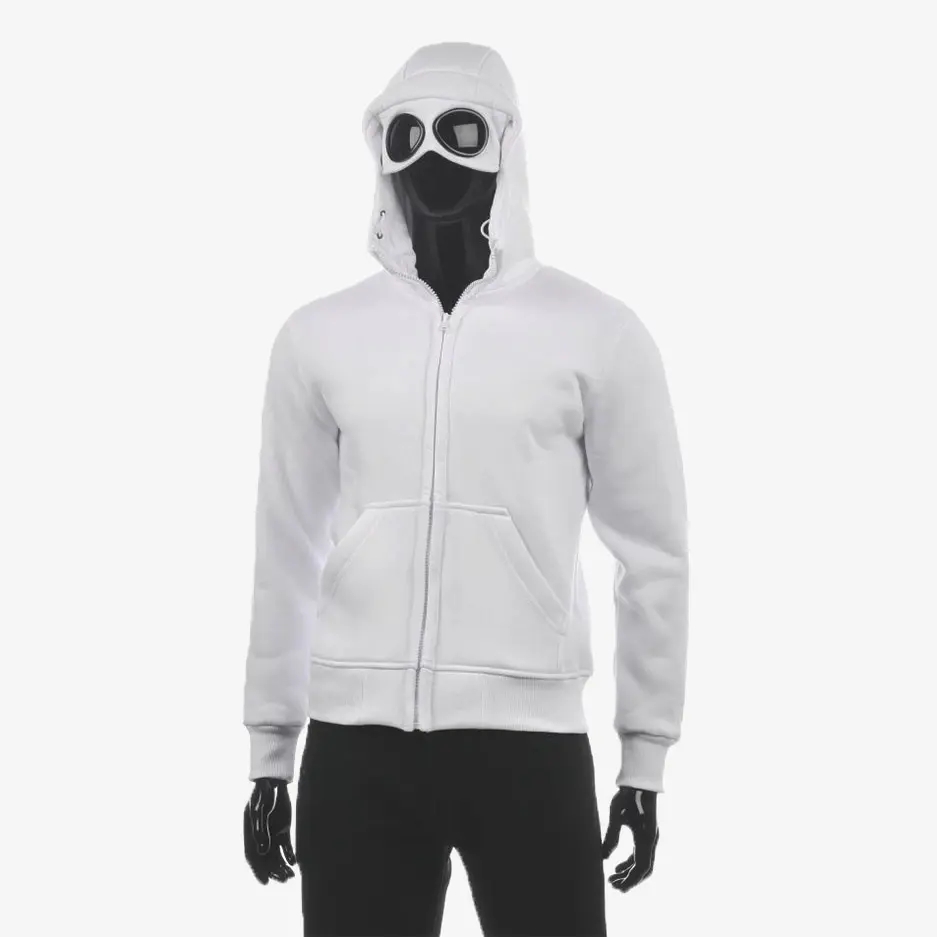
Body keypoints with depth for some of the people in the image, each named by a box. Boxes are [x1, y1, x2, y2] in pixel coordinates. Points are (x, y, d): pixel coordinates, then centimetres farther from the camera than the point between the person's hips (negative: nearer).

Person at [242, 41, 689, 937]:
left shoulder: (597, 333, 0)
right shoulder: (319, 336, 5)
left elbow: (652, 553, 3)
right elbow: (287, 556, 10)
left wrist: (645, 755, 3)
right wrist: (268, 751, 11)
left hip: (529, 738, -2)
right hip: (355, 742, 2)